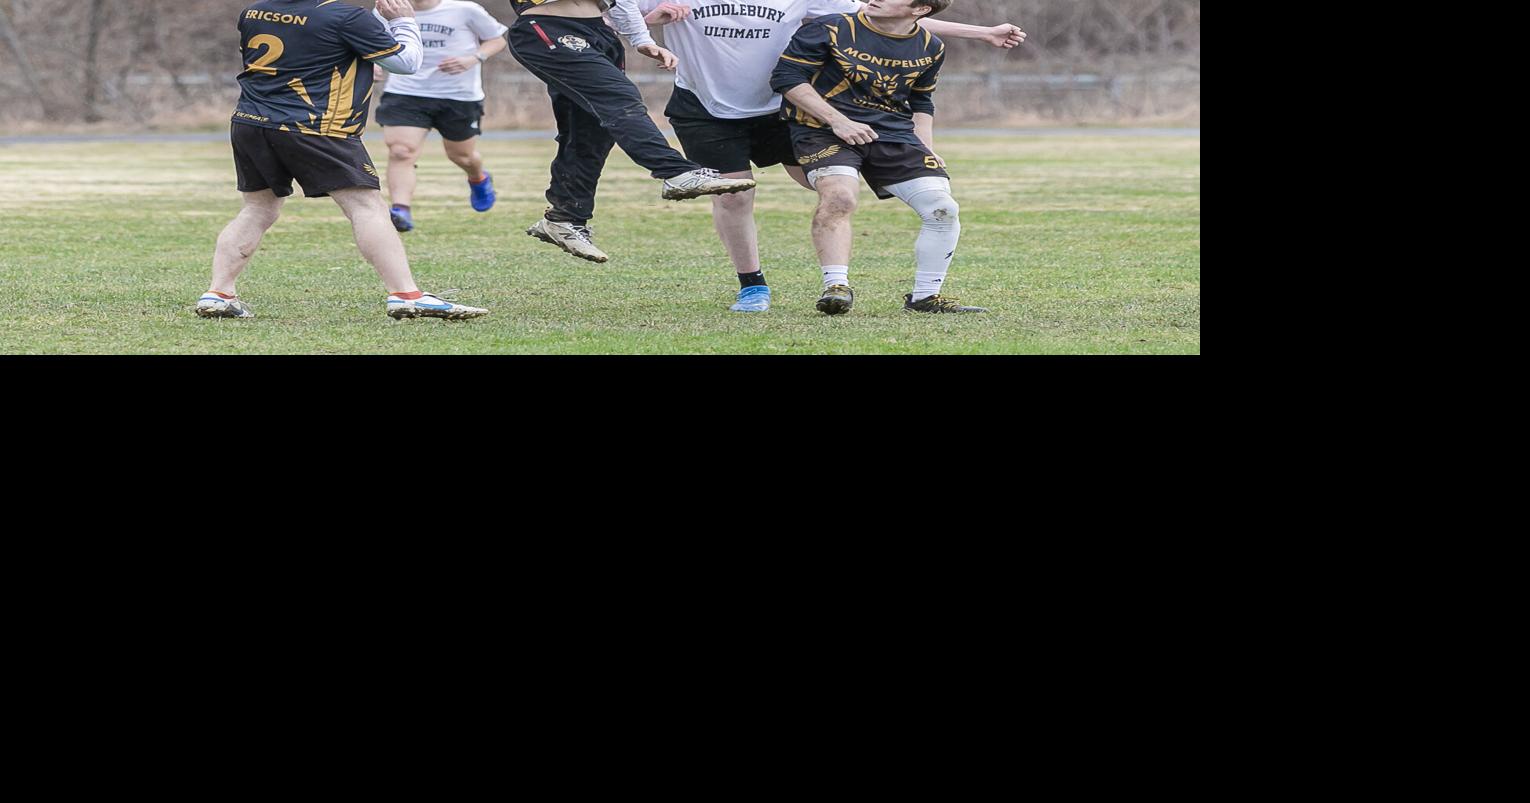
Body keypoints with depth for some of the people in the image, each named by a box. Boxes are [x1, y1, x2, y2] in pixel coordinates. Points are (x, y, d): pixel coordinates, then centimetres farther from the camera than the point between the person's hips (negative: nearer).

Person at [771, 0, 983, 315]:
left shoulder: (930, 48, 8)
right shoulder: (834, 30, -8)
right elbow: (785, 77, -10)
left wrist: (926, 151, 9)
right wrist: (838, 121, -17)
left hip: (893, 134, 4)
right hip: (825, 129, -4)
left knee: (943, 209, -7)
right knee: (838, 196, -33)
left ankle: (924, 297, 8)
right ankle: (836, 288, -29)